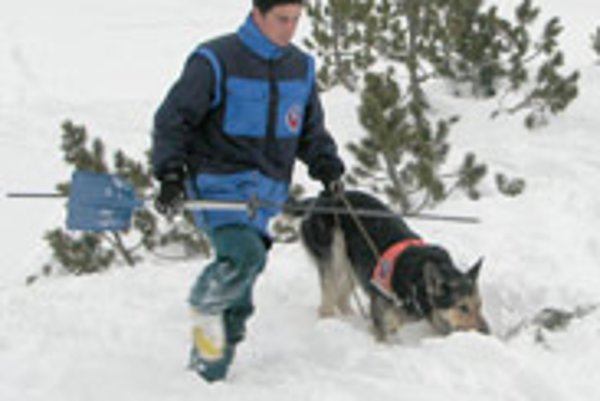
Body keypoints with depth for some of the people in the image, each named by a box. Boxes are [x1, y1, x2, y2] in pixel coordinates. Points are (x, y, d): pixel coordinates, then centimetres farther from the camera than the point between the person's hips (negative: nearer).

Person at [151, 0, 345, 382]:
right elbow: (172, 119, -5)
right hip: (220, 184, -5)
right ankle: (205, 306, 0)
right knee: (245, 255, -28)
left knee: (240, 292, 6)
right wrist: (171, 173, -17)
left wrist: (328, 167, 6)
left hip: (266, 193, 6)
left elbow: (312, 132, 23)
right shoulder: (216, 62, -8)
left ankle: (209, 365, 20)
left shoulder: (302, 68, 10)